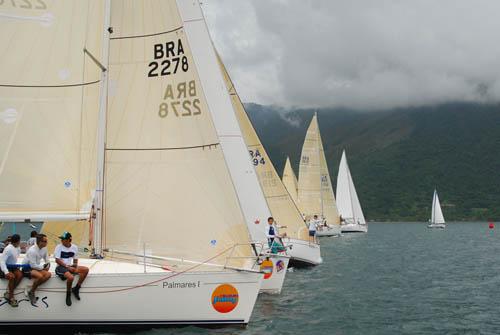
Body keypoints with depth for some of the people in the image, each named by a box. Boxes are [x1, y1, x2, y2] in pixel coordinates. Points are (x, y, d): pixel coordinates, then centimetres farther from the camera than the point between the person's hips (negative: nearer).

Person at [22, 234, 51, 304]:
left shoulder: (44, 248, 0)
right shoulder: (32, 250, -24)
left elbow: (47, 260, 12)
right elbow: (33, 265, -24)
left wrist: (47, 265, -9)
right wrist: (43, 266, -12)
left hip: (36, 267, 8)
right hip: (27, 268, -8)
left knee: (48, 274, -16)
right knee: (40, 276, -33)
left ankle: (31, 289, -12)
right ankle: (31, 292, -10)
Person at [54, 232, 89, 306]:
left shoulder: (74, 247, 6)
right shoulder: (59, 247, -7)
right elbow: (57, 260, -11)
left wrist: (75, 265, -6)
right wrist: (67, 267, -17)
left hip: (70, 267, 6)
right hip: (61, 267, -6)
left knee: (86, 269, -16)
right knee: (71, 277, -35)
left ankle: (76, 289, -5)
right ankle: (68, 294, -8)